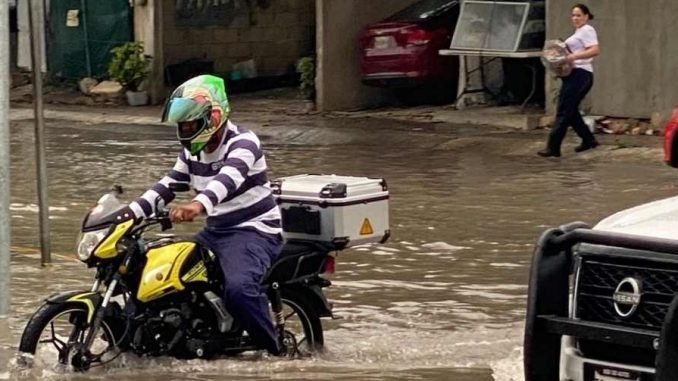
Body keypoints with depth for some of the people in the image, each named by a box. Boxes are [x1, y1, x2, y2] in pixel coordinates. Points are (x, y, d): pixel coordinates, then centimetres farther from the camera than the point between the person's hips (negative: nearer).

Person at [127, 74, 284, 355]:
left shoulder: (242, 142, -16)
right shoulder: (192, 151, 12)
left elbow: (228, 178, -36)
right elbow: (167, 186, 13)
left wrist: (199, 204, -56)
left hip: (254, 231, -9)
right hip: (215, 232, 9)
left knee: (238, 289, -36)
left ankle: (276, 351, -23)